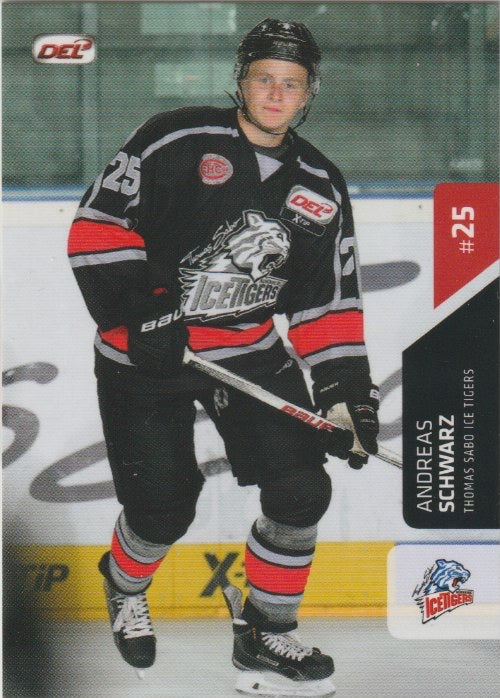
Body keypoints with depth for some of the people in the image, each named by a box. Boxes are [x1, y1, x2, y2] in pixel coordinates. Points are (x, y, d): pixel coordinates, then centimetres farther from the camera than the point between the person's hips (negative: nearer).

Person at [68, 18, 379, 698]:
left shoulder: (320, 187, 5)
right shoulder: (175, 142, -11)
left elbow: (329, 303, 7)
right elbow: (98, 225, -11)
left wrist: (346, 390, -3)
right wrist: (136, 313, -20)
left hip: (252, 351, 4)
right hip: (146, 353, -4)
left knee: (300, 488, -7)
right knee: (163, 506, -6)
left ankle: (266, 640, 10)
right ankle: (124, 586, 30)